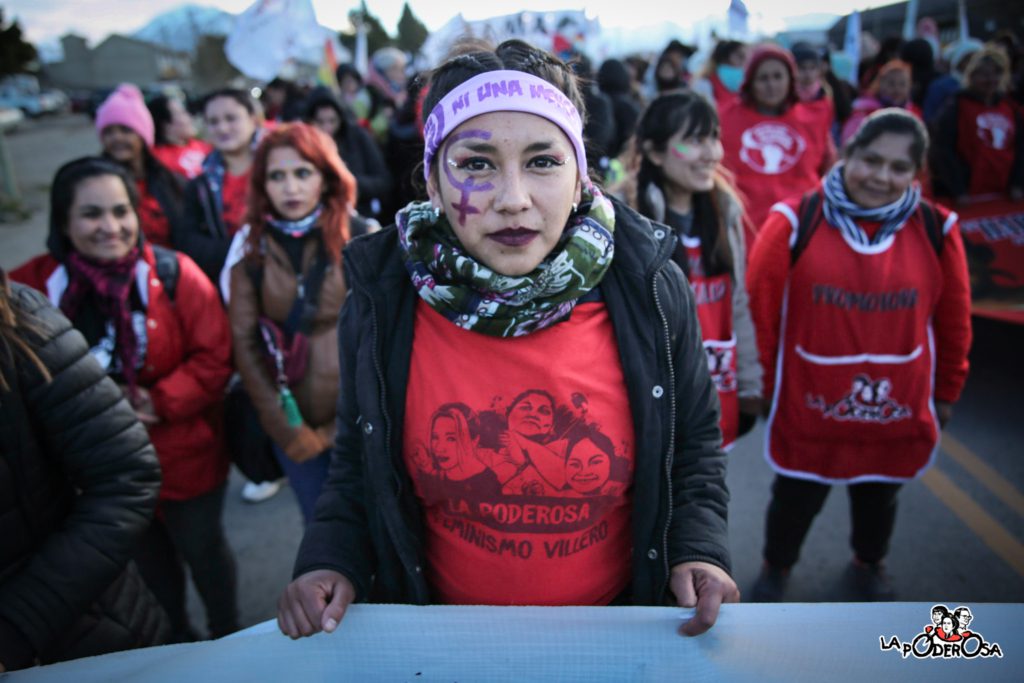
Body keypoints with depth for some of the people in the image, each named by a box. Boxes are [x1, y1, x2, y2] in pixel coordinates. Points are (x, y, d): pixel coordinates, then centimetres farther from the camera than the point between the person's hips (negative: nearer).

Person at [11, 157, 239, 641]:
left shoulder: (173, 273, -15)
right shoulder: (33, 287, -10)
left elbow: (215, 356, -14)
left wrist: (159, 402, -23)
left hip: (182, 453, -2)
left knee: (201, 547, 17)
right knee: (148, 555, 25)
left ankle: (227, 634, 44)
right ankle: (176, 637, 51)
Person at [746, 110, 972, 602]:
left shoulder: (936, 230, -6)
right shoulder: (795, 221, -14)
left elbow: (953, 322, 4)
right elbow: (761, 307, -9)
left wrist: (945, 392, 11)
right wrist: (765, 382, -4)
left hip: (898, 407, 3)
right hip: (808, 403, -2)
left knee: (879, 492, 23)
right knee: (797, 495, 15)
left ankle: (869, 564, 53)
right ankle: (776, 567, 43)